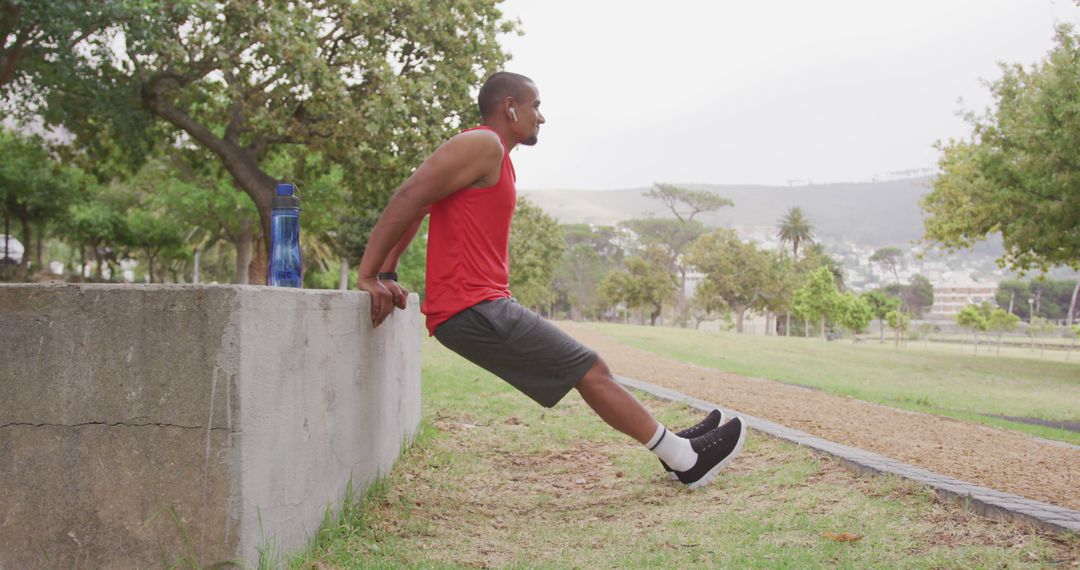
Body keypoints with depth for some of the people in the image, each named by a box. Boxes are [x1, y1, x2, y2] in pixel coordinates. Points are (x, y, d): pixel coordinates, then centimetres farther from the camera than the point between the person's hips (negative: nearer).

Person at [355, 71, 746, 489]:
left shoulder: (494, 158, 20)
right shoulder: (483, 146, -10)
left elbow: (413, 210, 21)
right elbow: (407, 200, -18)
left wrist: (386, 275, 14)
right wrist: (368, 277, -17)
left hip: (481, 308, 10)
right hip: (474, 310, -10)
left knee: (589, 370, 15)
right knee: (591, 371, -4)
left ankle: (671, 445, 24)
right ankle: (687, 460, 4)